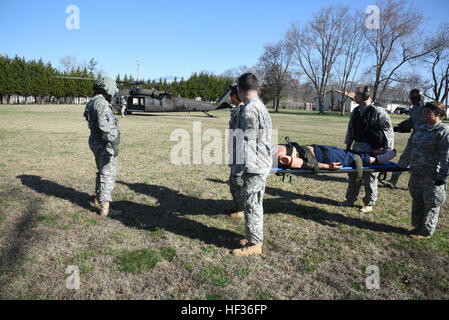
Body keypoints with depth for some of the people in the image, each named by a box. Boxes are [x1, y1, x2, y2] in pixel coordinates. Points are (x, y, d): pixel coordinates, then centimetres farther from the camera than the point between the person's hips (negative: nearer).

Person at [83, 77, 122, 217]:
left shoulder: (91, 103, 13)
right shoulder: (102, 103, -18)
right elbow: (104, 125, -28)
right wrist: (114, 144, -30)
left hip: (96, 142, 10)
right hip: (105, 144, -10)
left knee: (102, 172, 23)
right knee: (108, 175, -5)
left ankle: (98, 199, 38)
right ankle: (105, 208, -3)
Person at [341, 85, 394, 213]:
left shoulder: (378, 112, -13)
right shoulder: (356, 111, 8)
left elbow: (389, 132, -11)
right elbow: (350, 129, 19)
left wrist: (388, 152, -12)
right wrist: (348, 145, 18)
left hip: (371, 151, -7)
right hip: (357, 148, 7)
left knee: (369, 178, 4)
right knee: (353, 175, 15)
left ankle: (369, 204, 20)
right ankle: (350, 199, 29)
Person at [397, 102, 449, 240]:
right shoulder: (421, 129, 14)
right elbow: (409, 149, 21)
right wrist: (401, 165, 23)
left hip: (432, 177, -8)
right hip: (416, 174, 8)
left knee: (431, 205, 5)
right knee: (417, 201, 17)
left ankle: (426, 232, 16)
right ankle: (418, 226, 31)